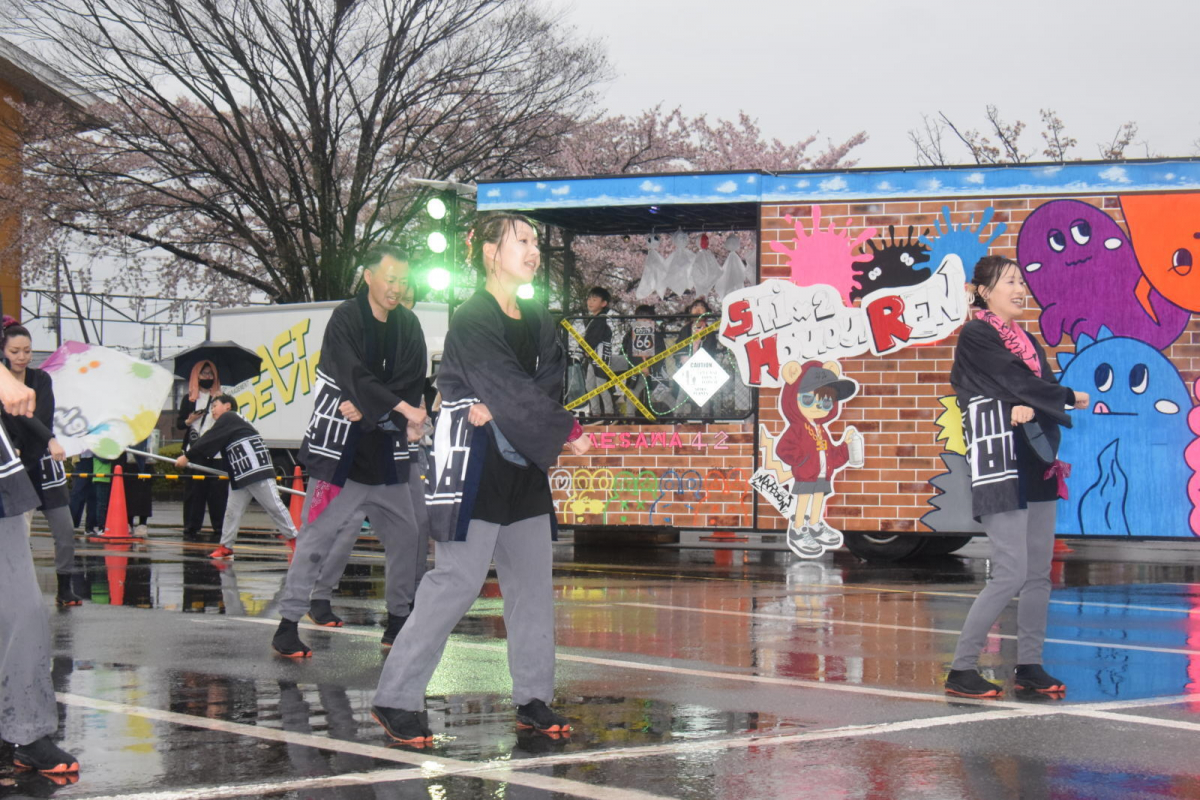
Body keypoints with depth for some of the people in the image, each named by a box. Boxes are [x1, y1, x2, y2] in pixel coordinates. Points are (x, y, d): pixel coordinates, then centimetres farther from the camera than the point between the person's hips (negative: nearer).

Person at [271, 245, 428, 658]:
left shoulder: (408, 325, 7)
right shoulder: (346, 319, -8)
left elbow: (412, 381, -3)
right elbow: (355, 376, -20)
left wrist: (366, 407, -17)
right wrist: (402, 408, -29)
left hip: (386, 451, 6)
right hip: (339, 447, -6)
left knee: (407, 538, 9)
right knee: (317, 536, -7)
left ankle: (404, 616, 22)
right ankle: (289, 622, -2)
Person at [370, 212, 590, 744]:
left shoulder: (537, 320, 13)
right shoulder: (473, 320, -11)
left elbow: (548, 382, 2)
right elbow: (511, 387, -16)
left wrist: (498, 410, -16)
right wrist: (566, 432, -10)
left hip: (523, 465, 8)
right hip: (472, 462, -8)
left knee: (533, 581, 8)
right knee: (458, 579, -11)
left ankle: (533, 699, 16)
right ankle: (396, 699, -5)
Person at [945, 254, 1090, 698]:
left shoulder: (1027, 340, 18)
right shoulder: (976, 335, -6)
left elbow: (1046, 388, 5)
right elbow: (1021, 384, -12)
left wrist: (1031, 407, -18)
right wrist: (1070, 398, 3)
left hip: (1035, 466, 8)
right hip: (1000, 465, -8)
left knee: (1039, 572, 8)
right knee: (1011, 572, -12)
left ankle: (1029, 666, 16)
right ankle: (961, 669, -6)